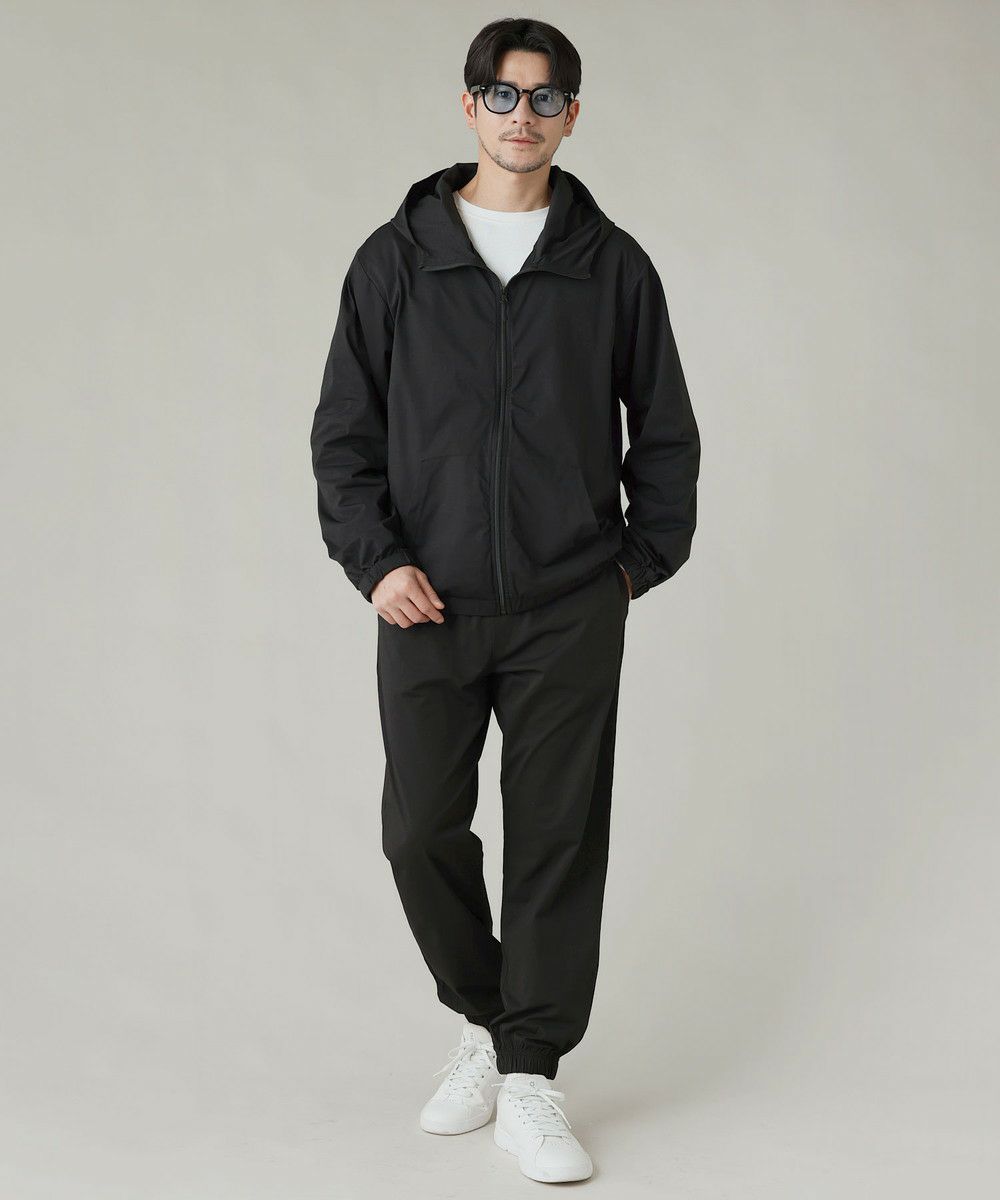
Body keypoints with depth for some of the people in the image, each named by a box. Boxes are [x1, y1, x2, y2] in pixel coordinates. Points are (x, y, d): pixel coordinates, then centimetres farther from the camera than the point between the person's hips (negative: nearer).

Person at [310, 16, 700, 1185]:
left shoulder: (611, 265, 4)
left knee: (558, 840, 2)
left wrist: (641, 559, 5)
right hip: (428, 607, 1)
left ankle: (530, 1079, 13)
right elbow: (344, 429, 5)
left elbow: (664, 430, 12)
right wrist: (375, 560, -6)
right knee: (421, 830, 4)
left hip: (568, 612, 0)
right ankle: (483, 1019, 29)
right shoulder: (396, 258, 4)